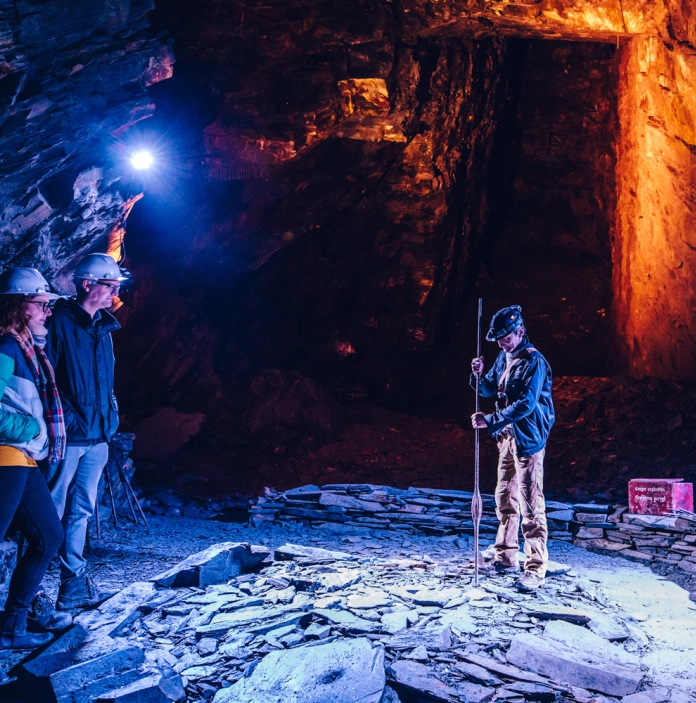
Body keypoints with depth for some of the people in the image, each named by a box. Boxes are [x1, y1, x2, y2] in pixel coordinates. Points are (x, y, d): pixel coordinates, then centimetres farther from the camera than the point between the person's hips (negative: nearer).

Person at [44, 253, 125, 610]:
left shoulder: (103, 327, 15)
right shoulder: (59, 321, -9)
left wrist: (110, 415, 13)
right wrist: (66, 417, -17)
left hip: (97, 436, 8)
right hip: (67, 435, -7)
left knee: (81, 512, 13)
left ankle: (74, 586, 22)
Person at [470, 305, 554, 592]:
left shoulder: (533, 361, -16)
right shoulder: (503, 358, 11)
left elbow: (525, 404, -24)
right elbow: (488, 390, 17)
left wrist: (490, 421, -26)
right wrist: (478, 376, -4)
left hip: (527, 439, -9)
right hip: (507, 437, 9)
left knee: (530, 504, -8)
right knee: (505, 500, 15)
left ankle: (535, 569, -3)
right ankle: (506, 557, 27)